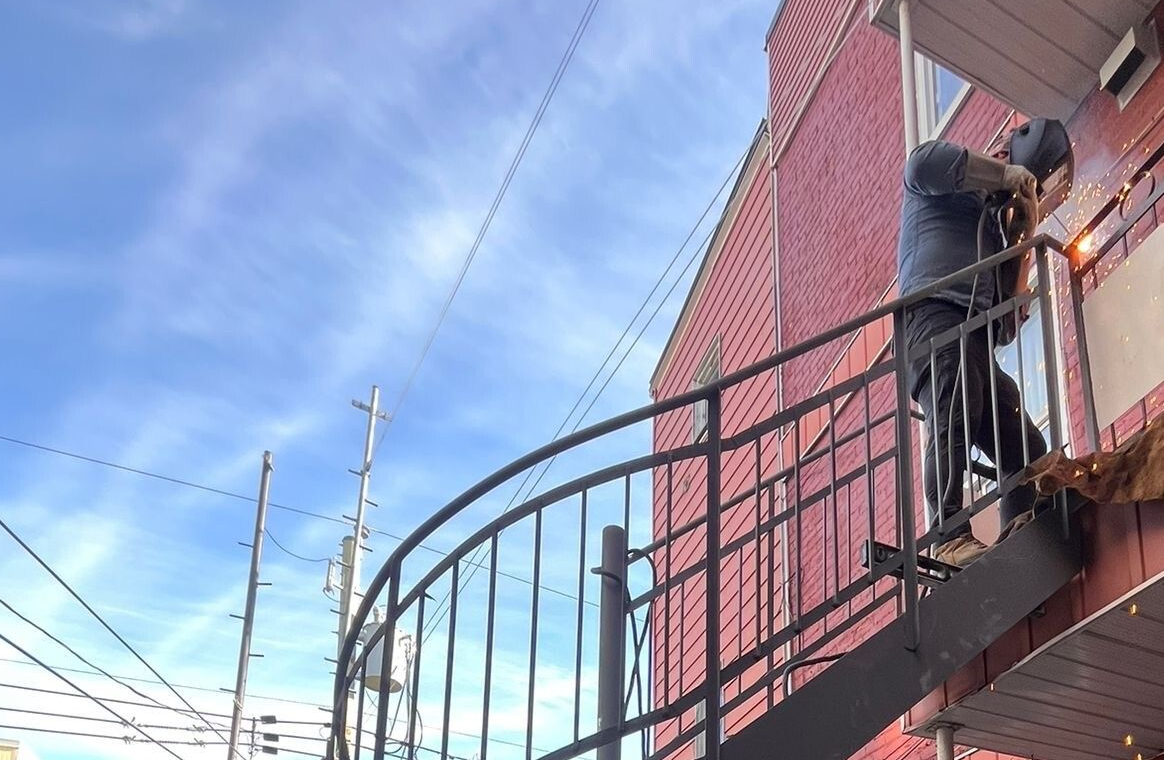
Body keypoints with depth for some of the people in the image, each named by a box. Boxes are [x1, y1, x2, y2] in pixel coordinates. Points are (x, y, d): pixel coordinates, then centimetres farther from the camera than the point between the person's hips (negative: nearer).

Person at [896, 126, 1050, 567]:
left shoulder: (993, 221, 39)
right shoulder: (950, 185, 19)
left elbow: (1009, 296, 27)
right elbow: (923, 163, -9)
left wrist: (1026, 228, 19)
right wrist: (1003, 175, 2)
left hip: (976, 333, 9)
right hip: (934, 312, -9)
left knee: (1024, 445, -6)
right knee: (954, 419, -30)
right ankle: (950, 536, -39)